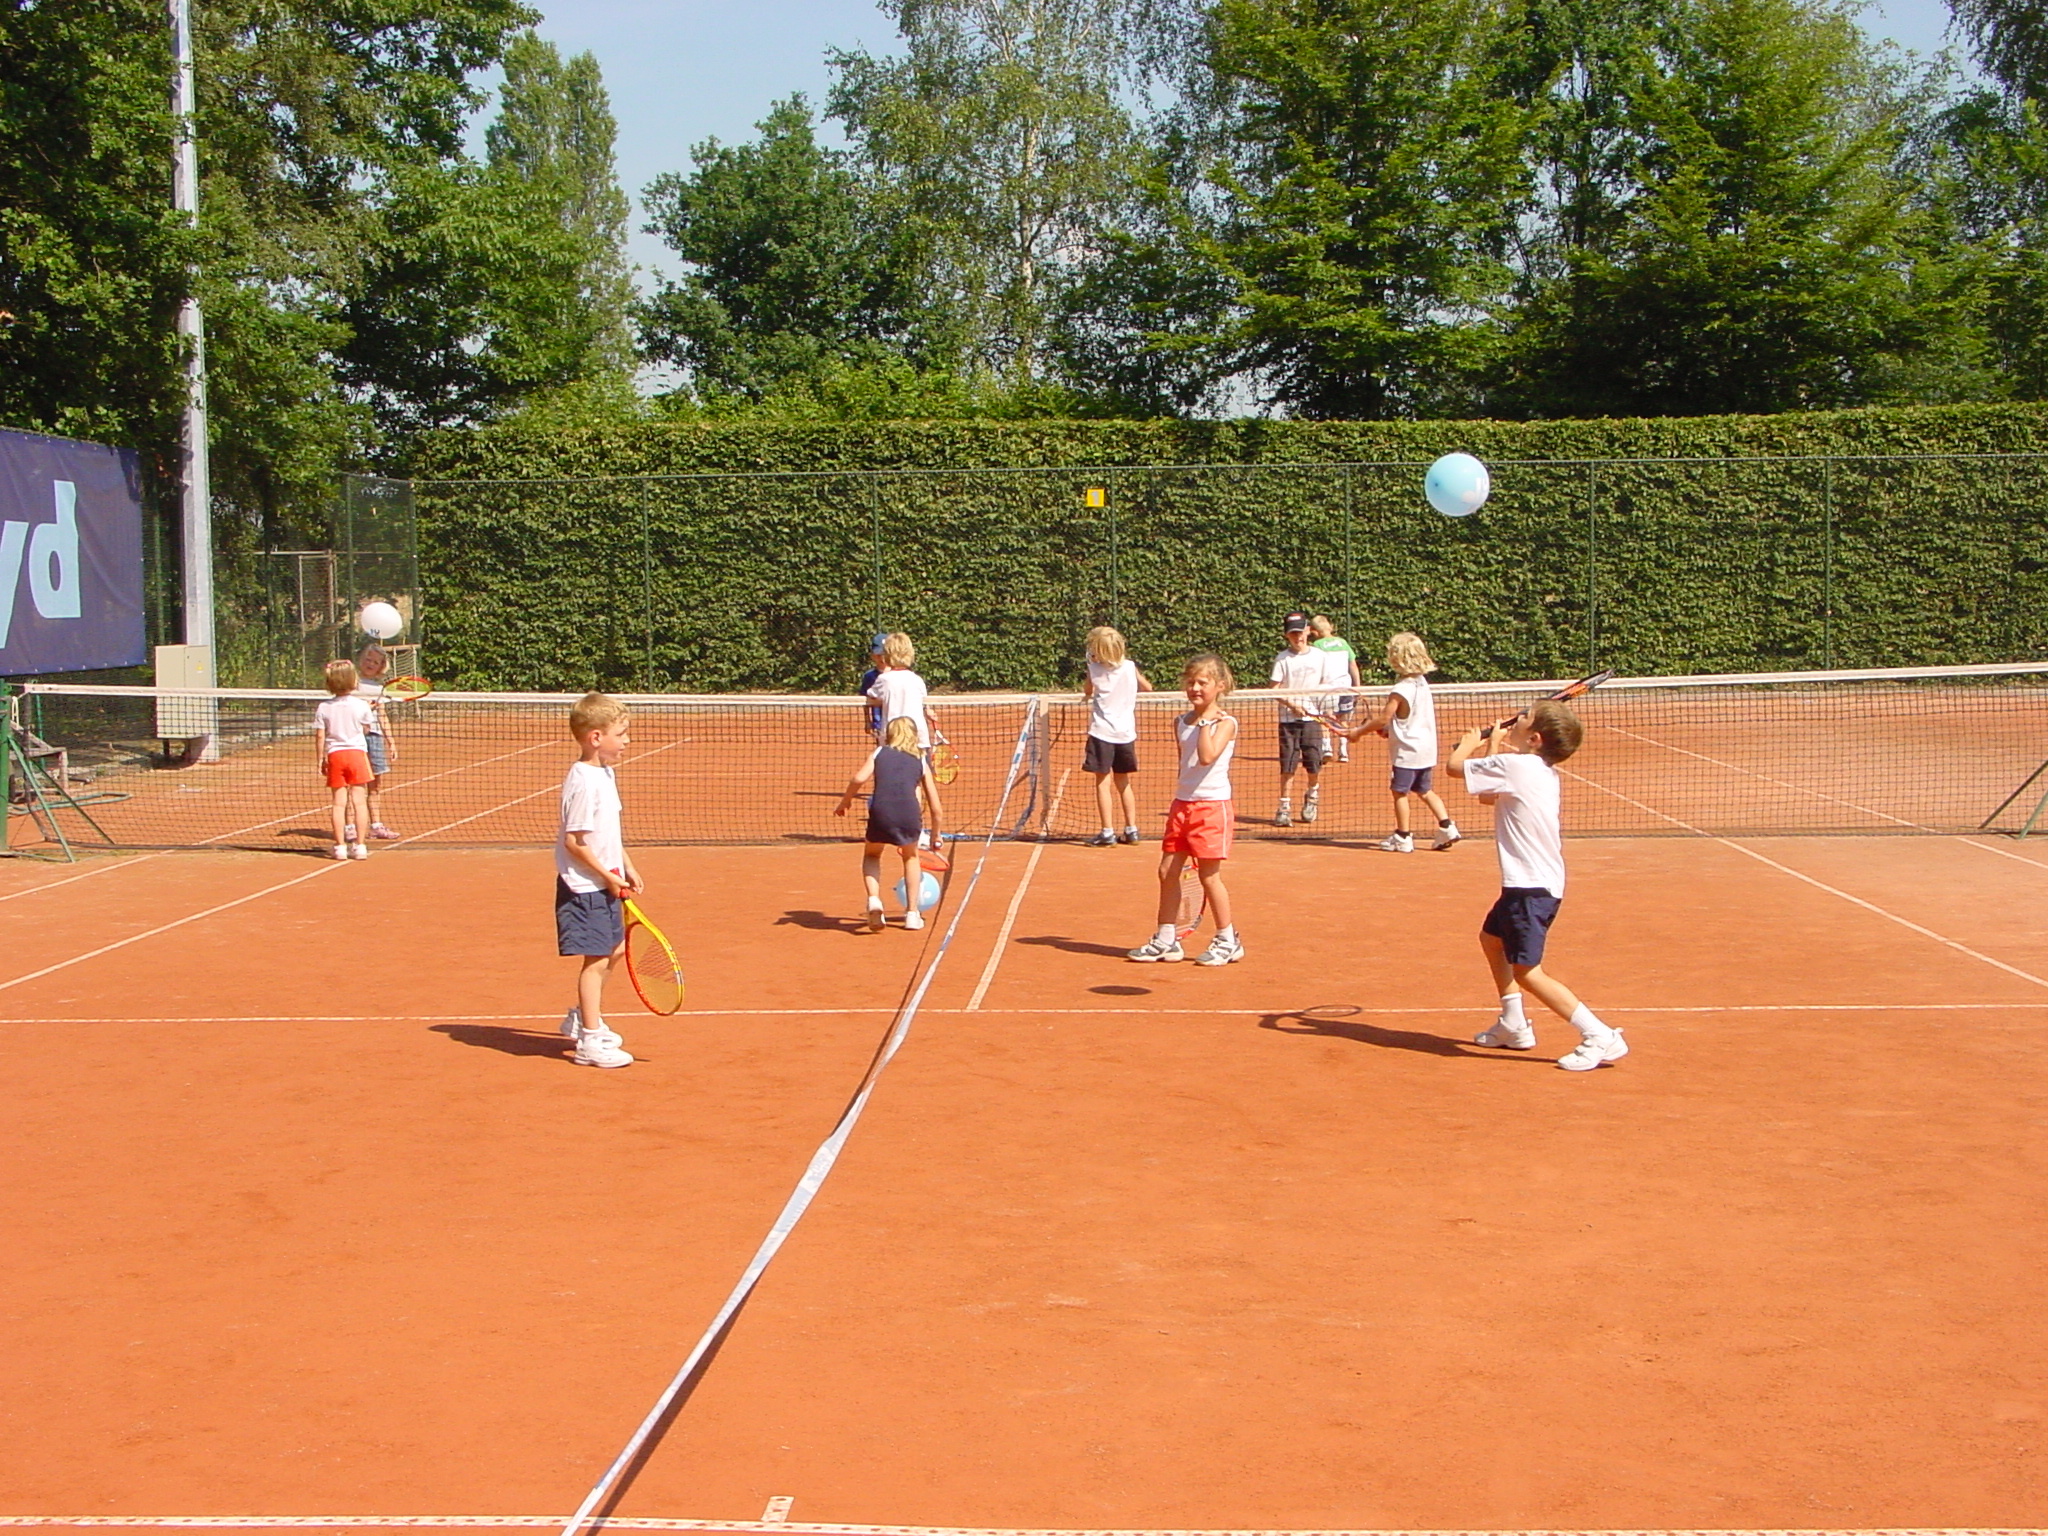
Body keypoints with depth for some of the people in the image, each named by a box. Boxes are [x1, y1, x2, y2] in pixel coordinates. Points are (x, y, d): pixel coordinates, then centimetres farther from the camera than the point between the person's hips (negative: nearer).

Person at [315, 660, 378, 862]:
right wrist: (370, 710, 20)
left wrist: (321, 759, 8)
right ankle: (359, 845, 0)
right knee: (359, 800, 1)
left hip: (334, 755, 2)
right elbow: (366, 730, 5)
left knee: (339, 802, 4)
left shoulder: (323, 708, -1)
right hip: (357, 751, -2)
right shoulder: (361, 705, -6)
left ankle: (340, 845, 3)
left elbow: (320, 736, -1)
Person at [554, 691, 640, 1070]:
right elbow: (574, 841, -22)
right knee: (596, 959, -5)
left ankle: (582, 1018, 36)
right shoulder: (584, 782, -22)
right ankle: (591, 1042, 3)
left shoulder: (606, 774, 9)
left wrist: (627, 869, 14)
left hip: (605, 885, 10)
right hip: (585, 887, -10)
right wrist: (608, 876, -18)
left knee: (613, 950, 19)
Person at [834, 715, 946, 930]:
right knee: (910, 857, 31)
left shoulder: (879, 753, 21)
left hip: (880, 812, -1)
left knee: (871, 855, 29)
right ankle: (912, 914, 28)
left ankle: (873, 900, 5)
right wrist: (935, 835, 39)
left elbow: (859, 778, 0)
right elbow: (936, 809, 25)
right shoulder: (920, 762, 24)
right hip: (909, 814, 1)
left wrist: (845, 802, 16)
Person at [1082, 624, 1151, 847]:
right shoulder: (1130, 667, 2)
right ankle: (1131, 829, 15)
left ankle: (1107, 832, -5)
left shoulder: (1094, 670, -6)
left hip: (1102, 732, -4)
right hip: (1126, 732, 4)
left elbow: (1088, 693, 9)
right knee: (1124, 783, 15)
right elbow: (1148, 688, 17)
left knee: (1103, 782, -1)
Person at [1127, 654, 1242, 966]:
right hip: (1182, 804, 7)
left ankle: (1228, 941, 12)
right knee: (1167, 871, 5)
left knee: (1209, 876, -2)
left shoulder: (1226, 723, -9)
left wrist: (1206, 719, -20)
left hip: (1212, 806, -7)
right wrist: (1180, 800, 17)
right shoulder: (1181, 723, 11)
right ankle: (1166, 940, 14)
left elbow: (1207, 756, -26)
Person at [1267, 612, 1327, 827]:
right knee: (1288, 766, -3)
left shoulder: (1319, 656, 6)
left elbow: (1323, 685, 13)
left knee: (1314, 764, 0)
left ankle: (1312, 796, 27)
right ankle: (1285, 808, 4)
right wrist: (1292, 705, -18)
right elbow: (1275, 690, -6)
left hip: (1312, 718, 2)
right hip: (1289, 719, -2)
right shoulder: (1282, 659, -3)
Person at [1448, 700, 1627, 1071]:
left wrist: (1470, 742, 12)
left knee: (1527, 972, -9)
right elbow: (1488, 796, 22)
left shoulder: (1512, 765, -18)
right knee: (1492, 938, 28)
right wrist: (1491, 748, 15)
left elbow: (1455, 765, -9)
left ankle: (1601, 1037, -11)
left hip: (1531, 888, -10)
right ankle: (1513, 1027, 34)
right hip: (1543, 883, 10)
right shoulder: (1542, 770, 10)